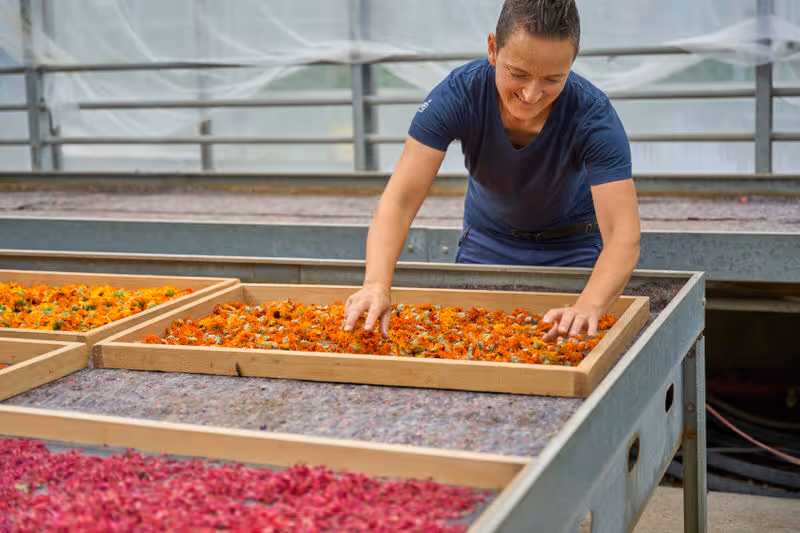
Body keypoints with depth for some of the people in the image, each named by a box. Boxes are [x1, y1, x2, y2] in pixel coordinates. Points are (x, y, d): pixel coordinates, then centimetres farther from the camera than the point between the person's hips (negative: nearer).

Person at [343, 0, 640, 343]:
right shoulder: (458, 94, -30)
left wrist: (587, 308, -60)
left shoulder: (593, 117, -32)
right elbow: (398, 201, -34)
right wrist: (377, 284, -53)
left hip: (571, 247, -1)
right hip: (487, 241, 2)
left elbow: (624, 237, -40)